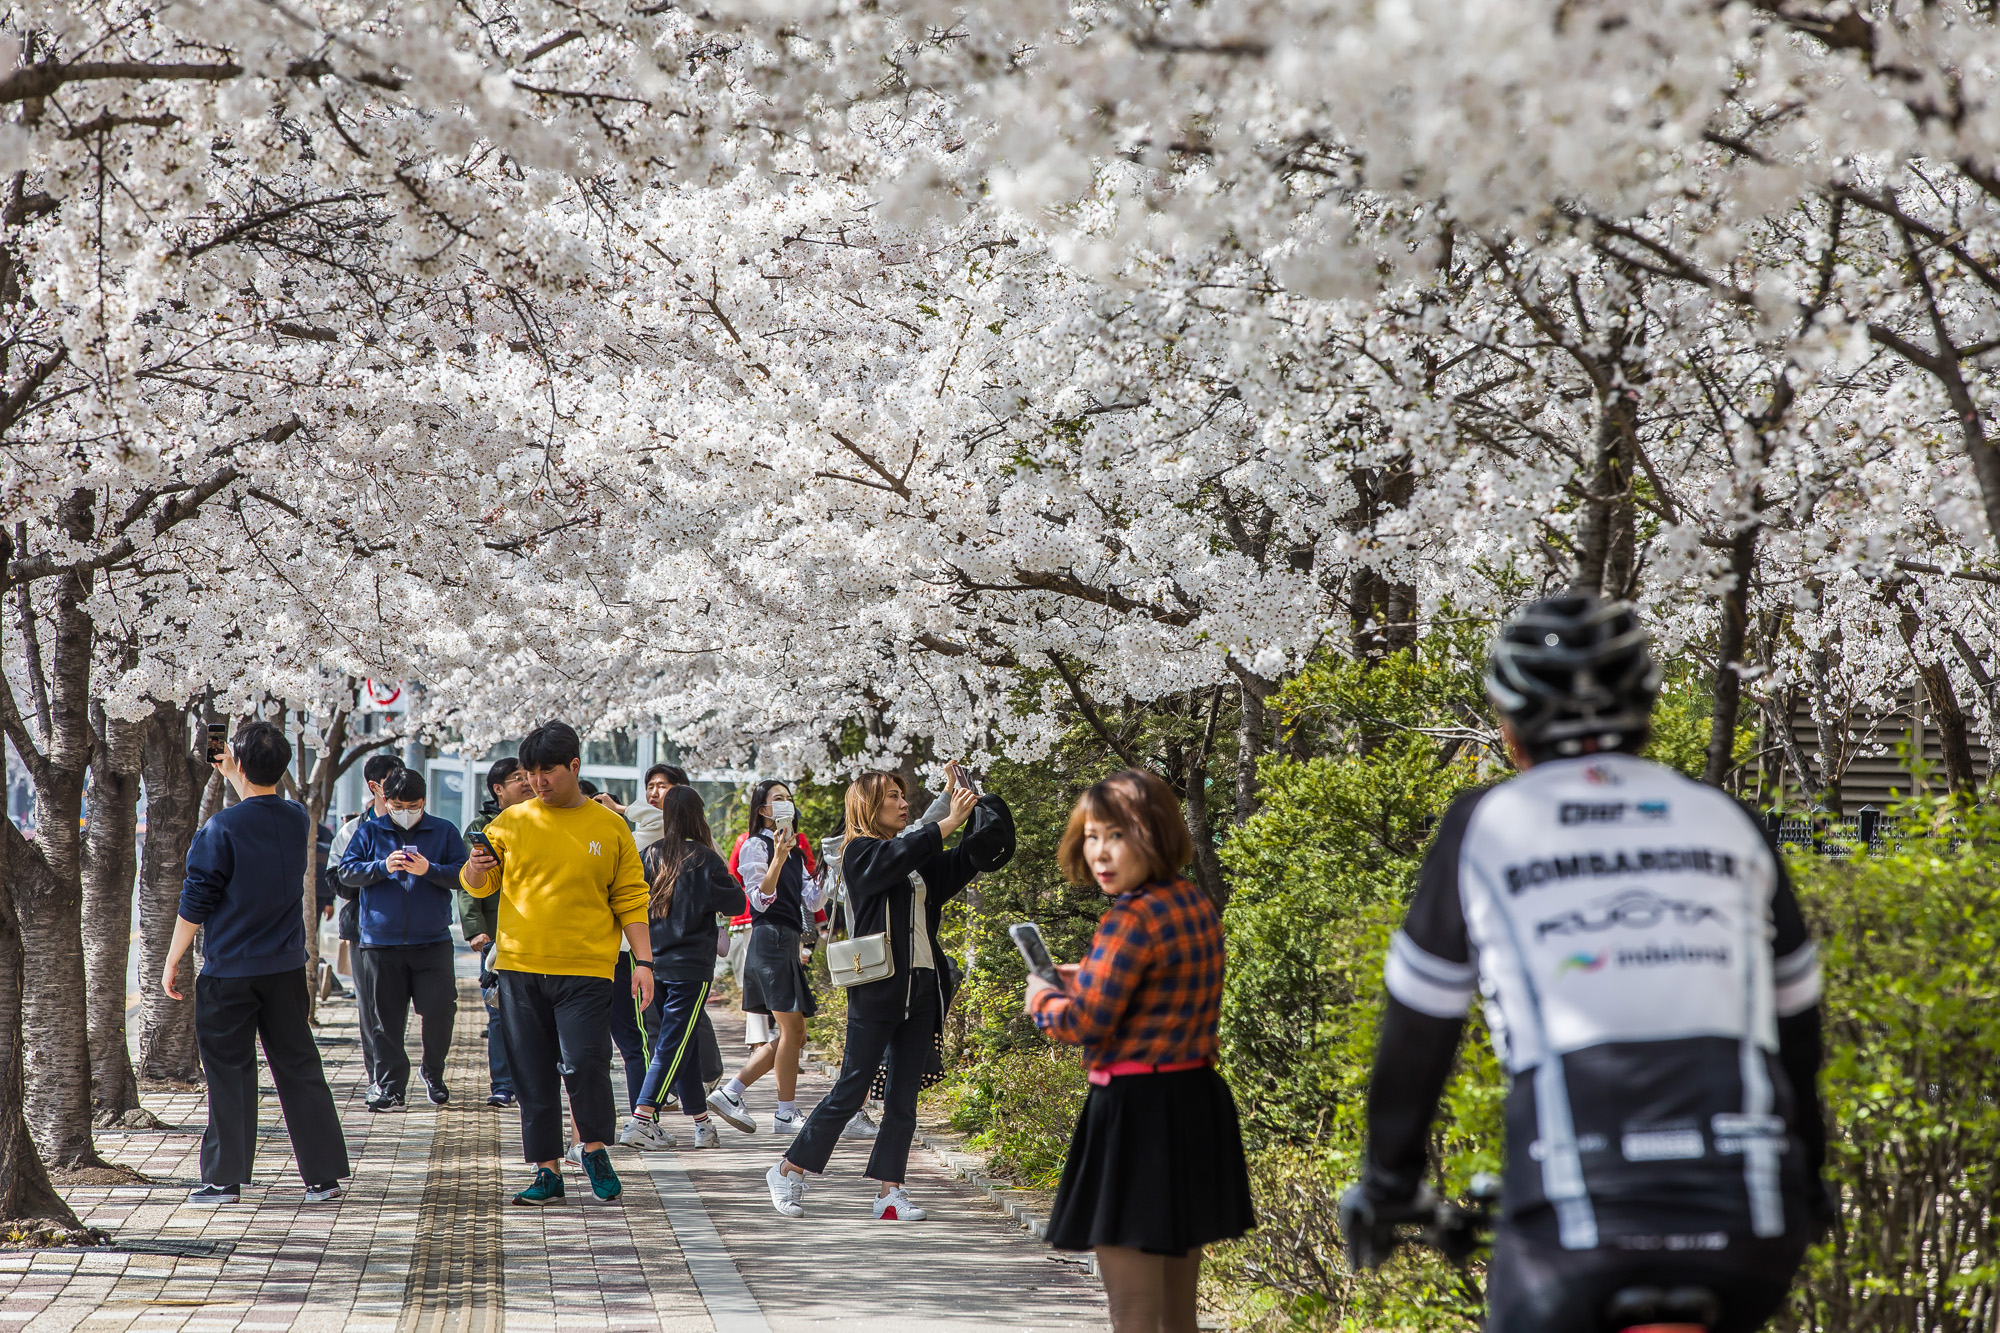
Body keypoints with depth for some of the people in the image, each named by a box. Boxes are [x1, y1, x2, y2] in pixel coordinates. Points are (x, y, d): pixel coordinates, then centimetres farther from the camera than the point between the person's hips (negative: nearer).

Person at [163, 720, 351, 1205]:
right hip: (286, 968, 5)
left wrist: (172, 962, -2)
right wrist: (233, 777, 31)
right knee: (300, 1069, 9)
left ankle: (224, 1178, 8)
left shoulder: (222, 828, -15)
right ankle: (325, 1174, 9)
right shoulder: (297, 820, 1)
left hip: (229, 974, -4)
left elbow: (195, 904, -11)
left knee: (229, 1074, 3)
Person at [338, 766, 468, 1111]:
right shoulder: (369, 832, 8)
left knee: (439, 1010, -5)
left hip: (433, 943, -1)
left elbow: (462, 874, 0)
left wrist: (429, 870, -17)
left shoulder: (444, 832, 6)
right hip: (380, 943, 1)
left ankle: (432, 1073, 17)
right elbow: (347, 872, 0)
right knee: (385, 1019, 2)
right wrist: (383, 867, -15)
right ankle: (390, 1086, 10)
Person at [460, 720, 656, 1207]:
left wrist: (643, 961, -1)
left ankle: (595, 1148, 9)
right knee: (532, 1074, 3)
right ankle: (547, 1171, 13)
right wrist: (475, 871, -11)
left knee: (584, 1062, -14)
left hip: (586, 970, -2)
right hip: (520, 968, 2)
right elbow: (481, 885, 13)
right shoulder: (511, 822, 8)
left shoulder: (609, 828, 6)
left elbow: (630, 900, 7)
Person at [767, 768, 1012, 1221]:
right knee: (850, 1091, -3)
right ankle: (789, 1170, 10)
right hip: (877, 990, -6)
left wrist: (979, 808, 1)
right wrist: (950, 821, -24)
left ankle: (890, 1191, 7)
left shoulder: (918, 861, 16)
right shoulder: (860, 853, -3)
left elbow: (974, 856, 17)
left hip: (922, 988, 7)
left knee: (904, 1098, 4)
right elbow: (898, 857, -24)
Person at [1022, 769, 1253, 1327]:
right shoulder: (1197, 905, 9)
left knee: (1132, 1313, -4)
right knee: (1177, 1308, 17)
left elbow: (1084, 1024, -17)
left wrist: (1041, 999, 2)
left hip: (1137, 1109, -9)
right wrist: (1087, 981, 24)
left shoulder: (1131, 919, -18)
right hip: (1197, 1100, 9)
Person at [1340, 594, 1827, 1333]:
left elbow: (1418, 1028, 17)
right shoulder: (1729, 825, 17)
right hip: (1752, 1225, 3)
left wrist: (1386, 1186, 30)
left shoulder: (1486, 826, 11)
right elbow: (1795, 1023, 26)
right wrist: (1807, 1183, 39)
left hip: (1580, 1222, -3)